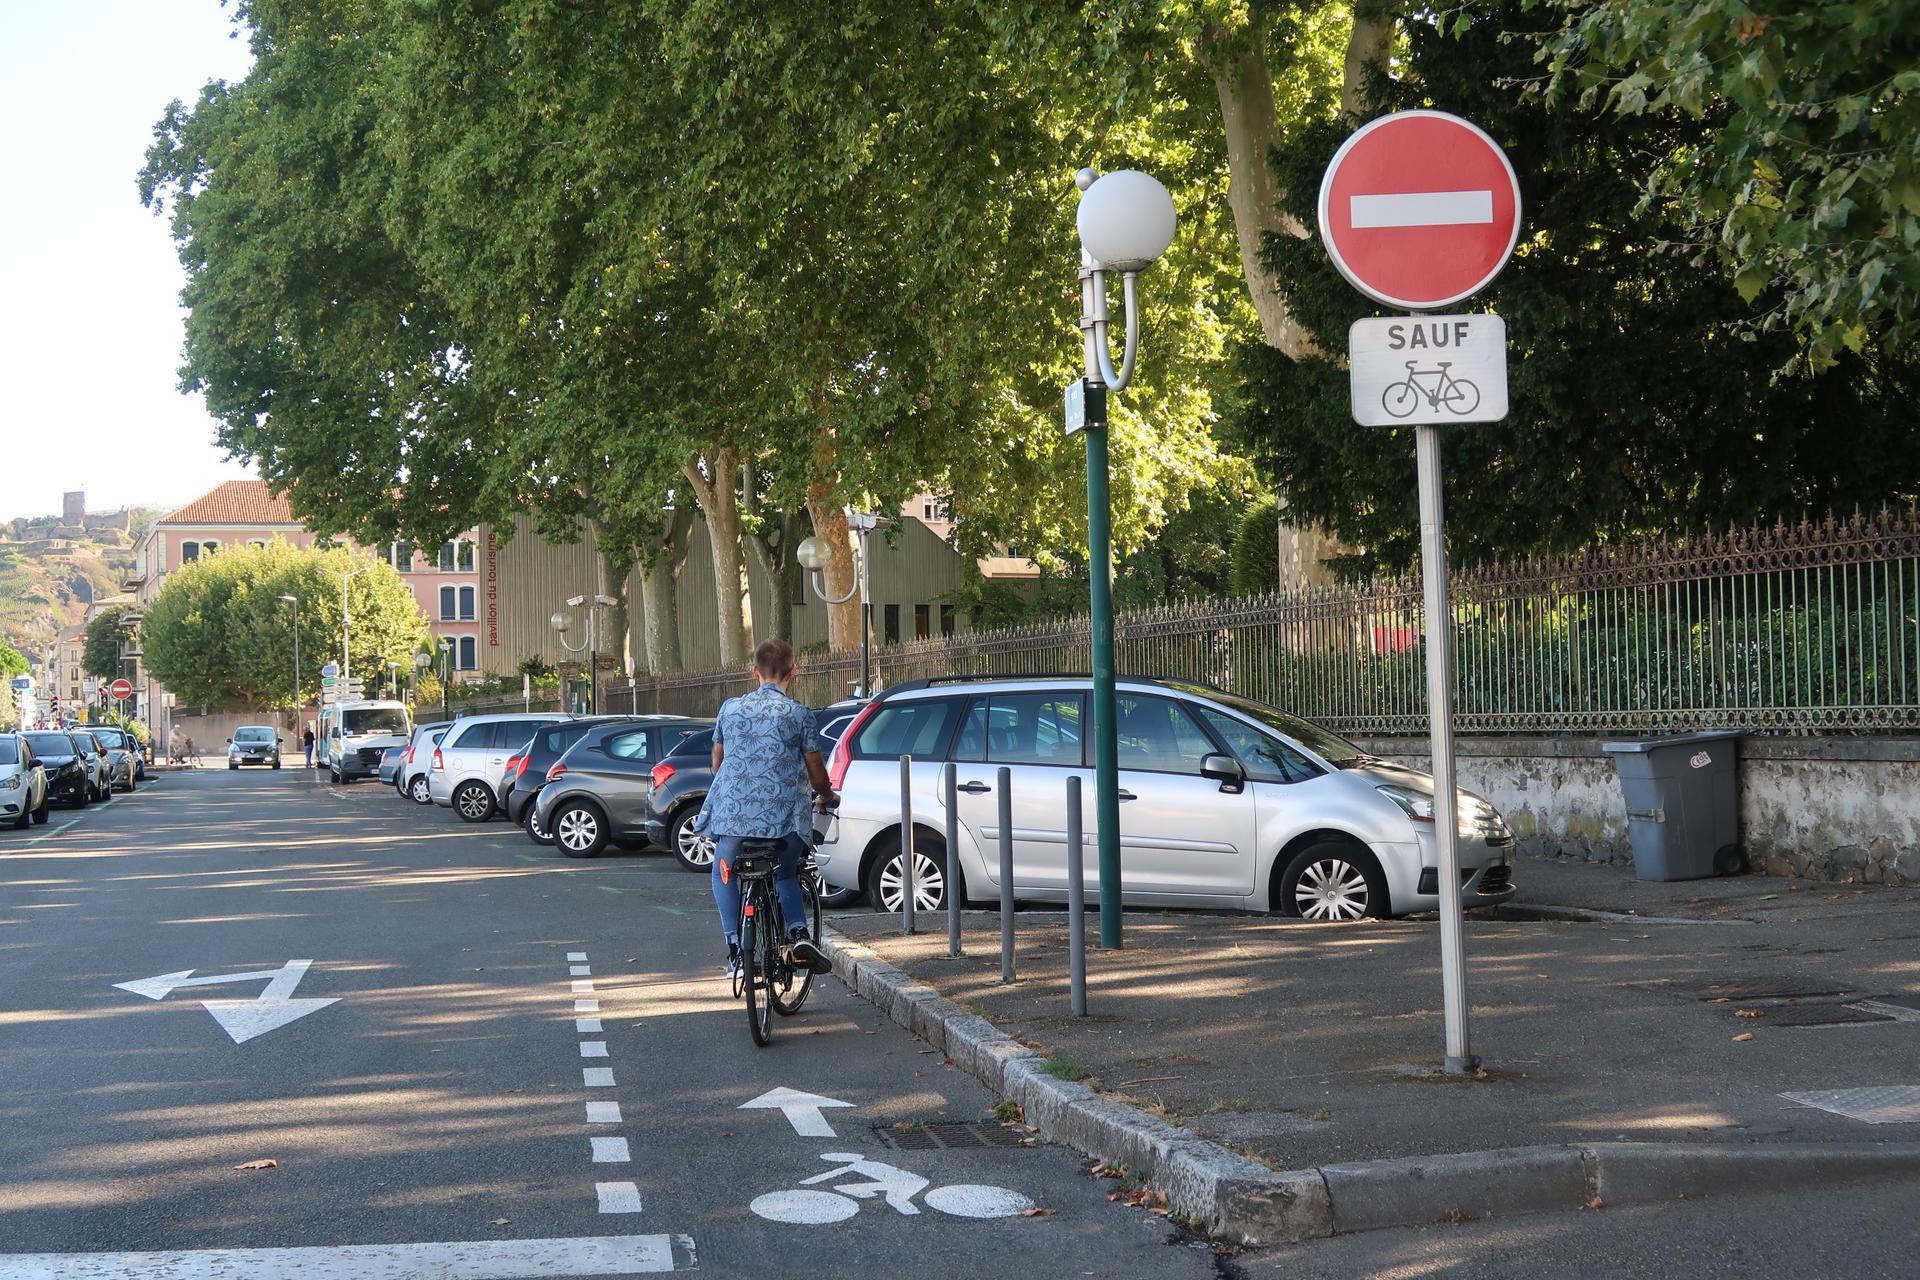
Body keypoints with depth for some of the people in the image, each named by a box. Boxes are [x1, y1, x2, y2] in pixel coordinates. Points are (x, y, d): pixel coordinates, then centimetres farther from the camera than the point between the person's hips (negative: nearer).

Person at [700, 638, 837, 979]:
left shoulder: (730, 708, 8)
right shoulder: (799, 714, 0)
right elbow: (817, 775, 4)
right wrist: (828, 797, 26)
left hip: (733, 810, 1)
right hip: (785, 816, -1)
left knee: (723, 874, 22)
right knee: (785, 874, 21)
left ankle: (735, 947, 8)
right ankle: (799, 932, -4)